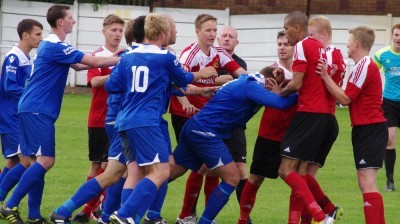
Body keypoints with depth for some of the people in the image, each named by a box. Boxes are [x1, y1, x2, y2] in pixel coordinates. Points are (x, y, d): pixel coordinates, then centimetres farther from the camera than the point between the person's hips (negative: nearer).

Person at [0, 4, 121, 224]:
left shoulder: (50, 46, 17)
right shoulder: (56, 47, -15)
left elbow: (78, 65, 24)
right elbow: (95, 62, -16)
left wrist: (114, 57, 15)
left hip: (34, 110, 10)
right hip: (37, 111, -10)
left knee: (42, 160, 9)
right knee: (45, 160, -14)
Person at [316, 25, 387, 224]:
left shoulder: (364, 66, -13)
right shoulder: (367, 65, 20)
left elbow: (345, 98, -15)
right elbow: (349, 98, 15)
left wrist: (326, 77, -12)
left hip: (369, 129, -11)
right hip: (368, 128, 11)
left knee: (366, 181, -16)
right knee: (366, 183, 13)